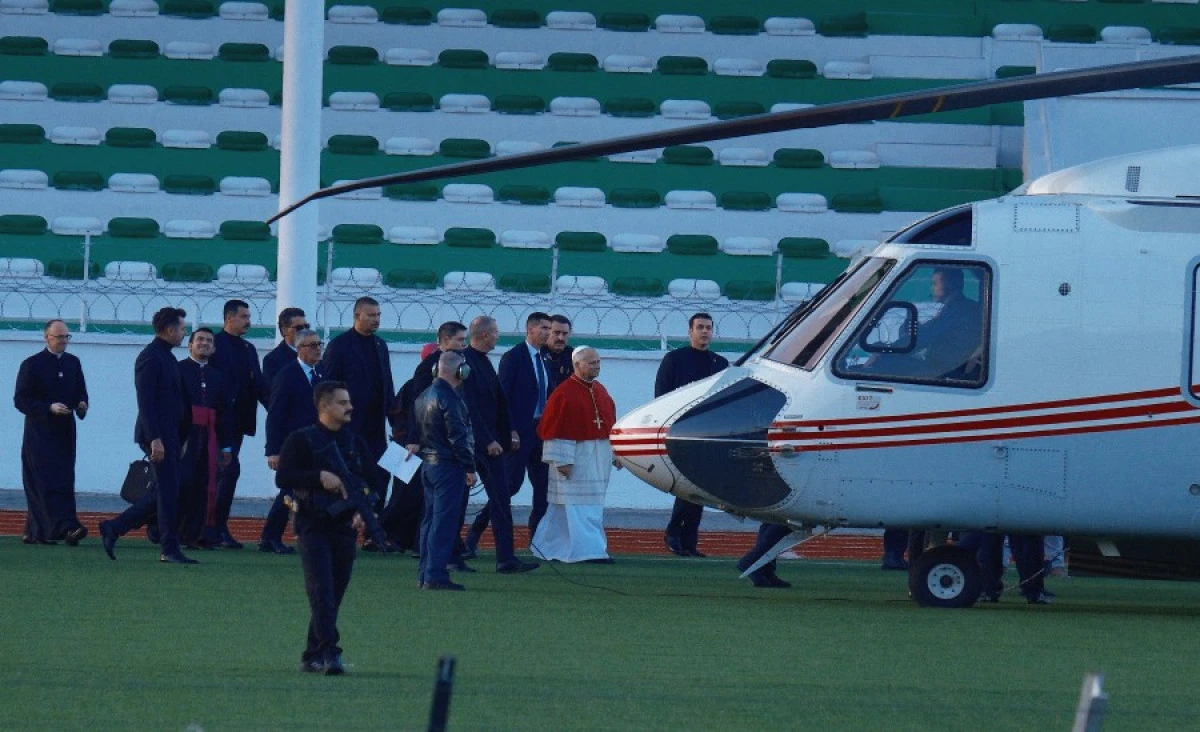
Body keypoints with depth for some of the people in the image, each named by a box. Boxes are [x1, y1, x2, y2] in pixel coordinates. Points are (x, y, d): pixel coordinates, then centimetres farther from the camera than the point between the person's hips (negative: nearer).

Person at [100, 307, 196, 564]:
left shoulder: (166, 357, 18)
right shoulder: (150, 357, -13)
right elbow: (145, 401, -19)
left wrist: (180, 438, 21)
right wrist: (154, 438, -24)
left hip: (170, 434, 10)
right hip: (158, 434, -10)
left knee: (164, 492, 12)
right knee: (168, 491, -6)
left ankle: (113, 528, 17)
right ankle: (170, 549, -1)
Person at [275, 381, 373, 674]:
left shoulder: (355, 442, 14)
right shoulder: (301, 440, -2)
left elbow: (371, 480, 17)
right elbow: (282, 477, -9)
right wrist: (320, 477, -18)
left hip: (345, 526, 5)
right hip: (313, 526, -5)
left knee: (334, 594, 7)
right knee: (321, 590, -16)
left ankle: (312, 656, 16)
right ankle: (329, 651, -23)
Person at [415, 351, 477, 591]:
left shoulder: (424, 396, 13)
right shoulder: (449, 398, -16)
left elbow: (418, 429, 18)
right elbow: (458, 436, -19)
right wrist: (470, 467, -15)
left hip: (428, 463, 9)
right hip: (448, 466, -9)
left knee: (431, 519, 14)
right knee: (445, 520, -8)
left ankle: (425, 574, 17)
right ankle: (435, 575, -11)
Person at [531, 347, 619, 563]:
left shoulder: (600, 391, 13)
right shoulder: (564, 393, -10)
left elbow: (610, 424, 18)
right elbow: (556, 429, -12)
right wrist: (562, 460, -17)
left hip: (600, 458, 8)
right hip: (574, 457, -8)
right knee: (578, 505, -8)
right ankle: (588, 549, -11)